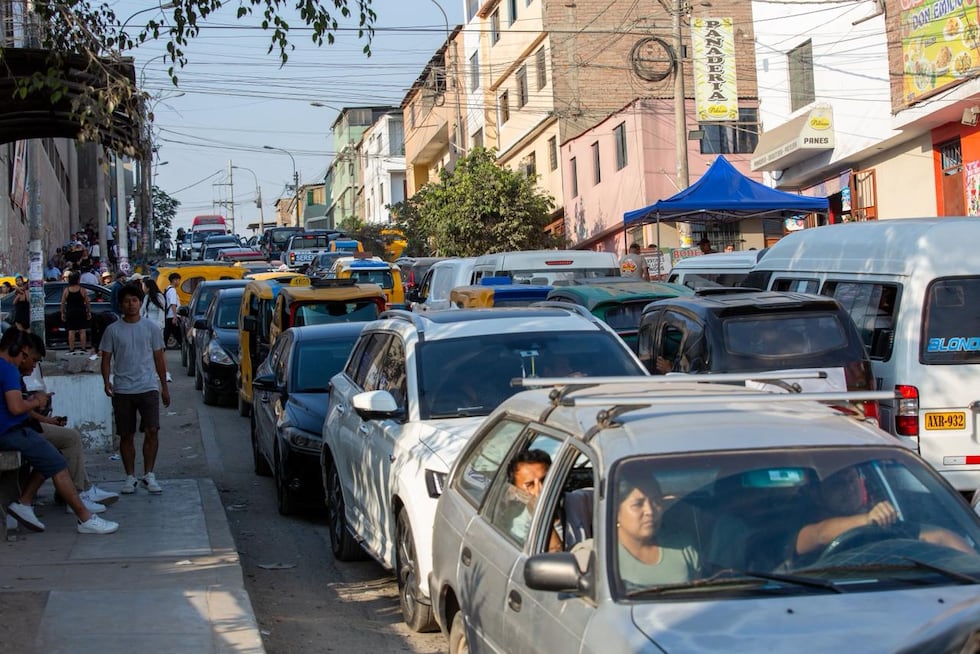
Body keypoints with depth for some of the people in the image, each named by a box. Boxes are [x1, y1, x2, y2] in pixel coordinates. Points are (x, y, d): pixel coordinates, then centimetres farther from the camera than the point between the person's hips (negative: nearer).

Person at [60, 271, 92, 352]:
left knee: (71, 331, 4)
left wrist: (62, 313, 6)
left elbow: (63, 303, -1)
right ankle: (83, 348, 4)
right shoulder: (82, 290, -5)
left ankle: (71, 349, 2)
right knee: (82, 331, 5)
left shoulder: (66, 290, -2)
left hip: (70, 313, 1)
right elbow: (87, 302, -4)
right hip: (81, 312, -1)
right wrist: (89, 312, 5)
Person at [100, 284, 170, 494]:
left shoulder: (151, 328, 5)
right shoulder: (113, 330, 3)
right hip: (122, 390, 0)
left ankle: (148, 475, -2)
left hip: (148, 388, 0)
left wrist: (164, 387, 9)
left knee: (152, 431, -12)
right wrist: (106, 381, -12)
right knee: (126, 436, 6)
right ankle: (130, 477, 16)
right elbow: (106, 359, 5)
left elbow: (159, 359, 10)